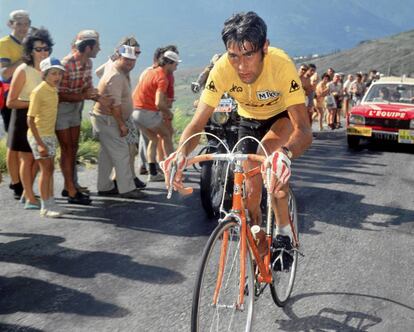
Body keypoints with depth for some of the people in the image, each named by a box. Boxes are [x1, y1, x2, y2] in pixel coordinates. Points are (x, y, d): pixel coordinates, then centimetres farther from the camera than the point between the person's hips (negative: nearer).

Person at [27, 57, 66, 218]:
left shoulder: (54, 90, 6)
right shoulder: (38, 91, -18)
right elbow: (30, 120, -19)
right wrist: (40, 143, -22)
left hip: (50, 135, 8)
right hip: (39, 136, -8)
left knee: (50, 169, 12)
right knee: (46, 169, -4)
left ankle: (50, 203, 21)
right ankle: (45, 207, 5)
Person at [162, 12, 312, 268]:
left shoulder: (282, 66, -39)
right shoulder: (222, 69, -32)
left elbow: (304, 130, -43)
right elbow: (198, 123, -30)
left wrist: (285, 153, -65)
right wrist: (182, 153, -52)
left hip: (283, 116, -3)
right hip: (249, 120, 3)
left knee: (270, 158, -35)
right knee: (251, 193, 1)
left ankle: (284, 230, -14)